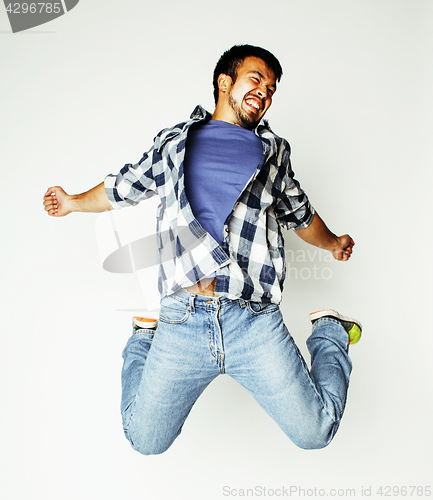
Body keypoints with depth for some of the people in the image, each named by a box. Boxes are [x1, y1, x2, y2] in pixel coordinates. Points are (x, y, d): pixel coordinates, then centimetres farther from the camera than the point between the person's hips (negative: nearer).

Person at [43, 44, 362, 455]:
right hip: (182, 322, 0)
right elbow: (123, 187, 30)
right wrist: (74, 202, 43)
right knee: (146, 441, 8)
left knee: (314, 433, 1)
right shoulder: (174, 142, 15)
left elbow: (300, 214, 33)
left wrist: (332, 244, 47)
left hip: (255, 322, 1)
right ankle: (144, 341, 33)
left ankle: (329, 333, 27)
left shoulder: (273, 151, 19)